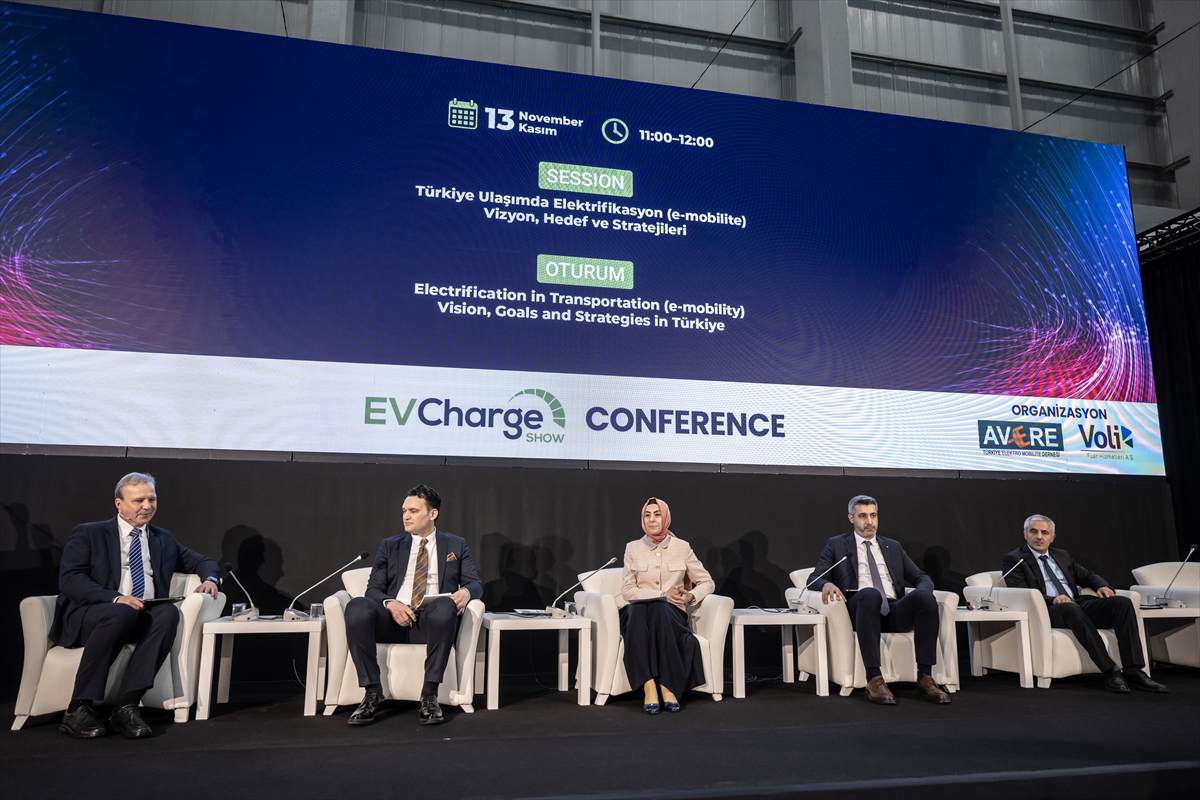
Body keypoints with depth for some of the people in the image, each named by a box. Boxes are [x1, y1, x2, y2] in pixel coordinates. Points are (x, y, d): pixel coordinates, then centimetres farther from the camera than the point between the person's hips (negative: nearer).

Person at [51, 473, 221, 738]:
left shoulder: (164, 539, 21)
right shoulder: (87, 534, 9)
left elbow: (203, 562, 25)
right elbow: (69, 579, -5)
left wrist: (210, 579, -1)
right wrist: (116, 599, -21)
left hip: (144, 617, 3)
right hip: (88, 616, -3)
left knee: (168, 612, -30)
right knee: (120, 613, -37)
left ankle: (127, 706, -32)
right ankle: (78, 709, -27)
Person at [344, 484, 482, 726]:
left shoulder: (456, 545, 16)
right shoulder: (390, 546, 18)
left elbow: (475, 583, 10)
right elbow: (373, 588, 10)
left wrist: (465, 592, -17)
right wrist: (390, 603, -14)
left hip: (432, 621, -1)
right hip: (393, 618, 2)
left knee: (445, 605, -38)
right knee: (357, 607, -31)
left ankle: (429, 694, -29)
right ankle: (372, 693, -23)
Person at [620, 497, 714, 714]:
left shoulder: (682, 547, 5)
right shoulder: (633, 548, 5)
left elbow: (707, 582, 9)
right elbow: (627, 591, -1)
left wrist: (691, 596, -12)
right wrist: (663, 594, -13)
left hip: (671, 613, 0)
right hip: (640, 612, 0)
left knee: (659, 608, -37)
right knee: (637, 609, -37)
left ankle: (668, 687, -39)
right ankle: (649, 687, -46)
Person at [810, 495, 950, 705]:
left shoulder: (893, 546, 25)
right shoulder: (836, 545, 16)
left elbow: (921, 577, 20)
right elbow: (814, 578, 6)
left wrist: (923, 589, -6)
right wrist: (826, 584, -19)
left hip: (894, 611, 3)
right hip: (860, 609, -3)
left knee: (925, 596, -29)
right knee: (870, 593, -39)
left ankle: (925, 677, -27)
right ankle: (874, 679, -39)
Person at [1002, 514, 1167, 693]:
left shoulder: (1062, 556, 22)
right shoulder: (1013, 560, 2)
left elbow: (1088, 576, 25)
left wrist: (1101, 586, 0)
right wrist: (1052, 599, -26)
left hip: (1078, 604, 6)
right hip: (1047, 611, -6)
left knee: (1122, 602, -19)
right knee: (1071, 609, -39)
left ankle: (1133, 671, -24)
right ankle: (1110, 672, -33)